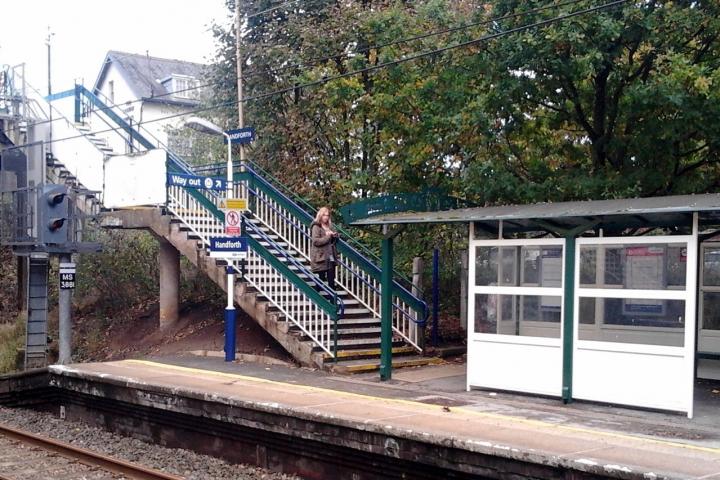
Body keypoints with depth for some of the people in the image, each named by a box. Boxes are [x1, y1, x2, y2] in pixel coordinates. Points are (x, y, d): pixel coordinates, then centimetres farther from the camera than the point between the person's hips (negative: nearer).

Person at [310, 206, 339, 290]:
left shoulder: (329, 226, 16)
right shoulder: (316, 227, -8)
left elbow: (333, 241, 27)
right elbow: (316, 241, -19)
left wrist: (335, 236, 4)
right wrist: (328, 236, -16)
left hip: (330, 256, 7)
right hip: (321, 257, -7)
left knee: (331, 279, 6)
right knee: (321, 278, -2)